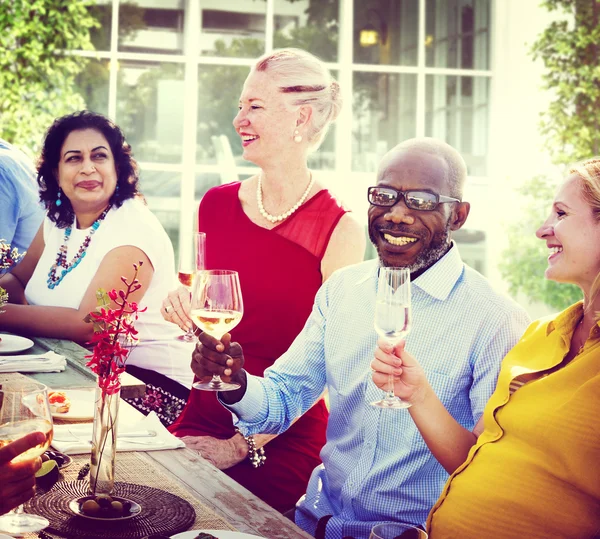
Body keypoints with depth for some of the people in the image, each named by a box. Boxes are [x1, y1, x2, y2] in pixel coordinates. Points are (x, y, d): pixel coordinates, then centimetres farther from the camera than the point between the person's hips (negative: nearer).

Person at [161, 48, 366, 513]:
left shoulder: (340, 231, -13)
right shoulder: (218, 205, 2)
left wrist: (243, 446, -14)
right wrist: (184, 308, -6)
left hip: (283, 445, -4)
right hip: (203, 418, 4)